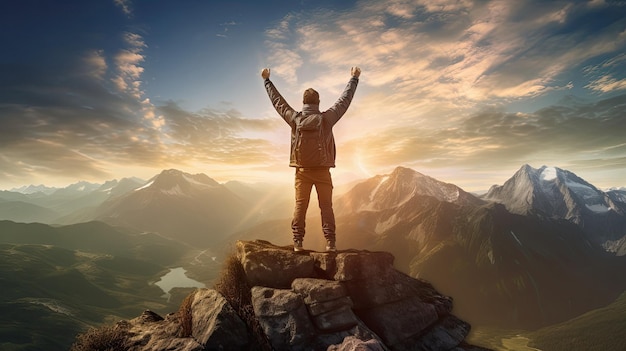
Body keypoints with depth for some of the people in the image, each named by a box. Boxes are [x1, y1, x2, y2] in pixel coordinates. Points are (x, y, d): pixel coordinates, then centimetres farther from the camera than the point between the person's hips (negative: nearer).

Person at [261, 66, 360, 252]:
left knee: (300, 206, 6)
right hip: (322, 170, -1)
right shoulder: (326, 118, -6)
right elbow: (344, 100, 5)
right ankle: (330, 242, 3)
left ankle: (297, 242, 6)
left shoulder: (295, 119, -3)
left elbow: (277, 101, 10)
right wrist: (354, 78, 18)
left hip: (302, 170, 1)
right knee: (326, 207, 4)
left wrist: (267, 80, 24)